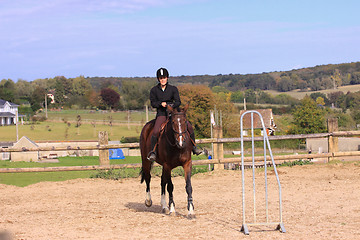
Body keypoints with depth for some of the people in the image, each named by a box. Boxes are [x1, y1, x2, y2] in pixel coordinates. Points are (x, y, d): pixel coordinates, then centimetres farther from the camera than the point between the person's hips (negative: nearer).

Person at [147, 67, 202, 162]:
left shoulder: (173, 89, 5)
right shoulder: (154, 90, 4)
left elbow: (178, 102, -2)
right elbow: (153, 103, 3)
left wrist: (172, 105, -23)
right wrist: (161, 103, -17)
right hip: (161, 113, -2)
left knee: (189, 127, -14)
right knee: (156, 131, -28)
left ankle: (193, 147, 3)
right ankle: (152, 151, -12)